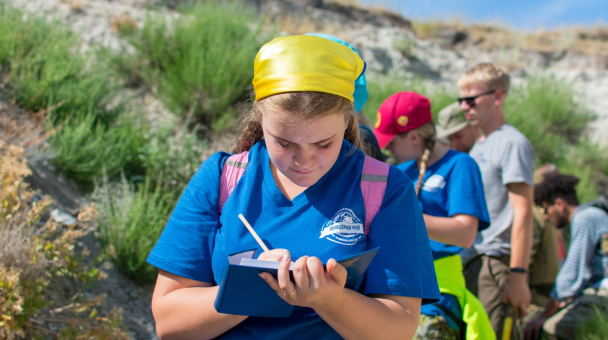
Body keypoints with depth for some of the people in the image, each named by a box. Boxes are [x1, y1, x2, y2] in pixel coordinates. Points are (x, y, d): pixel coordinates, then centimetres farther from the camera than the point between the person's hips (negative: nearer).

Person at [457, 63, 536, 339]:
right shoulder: (478, 146, 19)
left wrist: (518, 275, -19)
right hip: (471, 261, 9)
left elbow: (523, 213, -14)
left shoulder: (512, 143, -7)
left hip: (496, 263, -9)